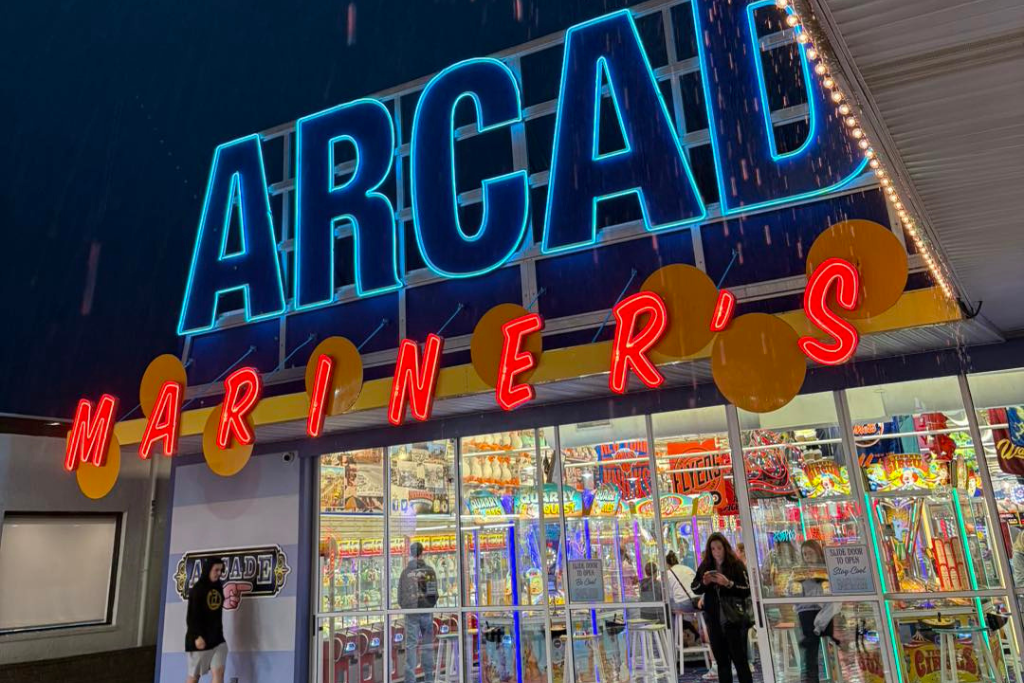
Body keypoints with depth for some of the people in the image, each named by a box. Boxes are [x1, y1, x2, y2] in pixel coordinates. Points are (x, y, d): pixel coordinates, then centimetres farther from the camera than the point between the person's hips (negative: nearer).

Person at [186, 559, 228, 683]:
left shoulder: (218, 587, 8)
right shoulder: (198, 588, -10)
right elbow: (192, 615, -15)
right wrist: (197, 636, -23)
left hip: (217, 637, 5)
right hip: (200, 637, -5)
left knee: (218, 671, -7)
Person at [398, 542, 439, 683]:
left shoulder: (406, 572, -2)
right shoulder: (430, 570, -2)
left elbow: (400, 595, 0)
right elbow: (435, 593, -1)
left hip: (411, 613, 0)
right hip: (427, 612, 0)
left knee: (411, 646, 4)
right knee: (427, 645, 10)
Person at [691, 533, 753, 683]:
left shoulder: (736, 564, -6)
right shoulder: (705, 566, 5)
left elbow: (747, 590, -11)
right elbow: (694, 588, 8)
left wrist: (728, 583, -24)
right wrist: (704, 583, -11)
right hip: (714, 620, 4)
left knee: (739, 659, -1)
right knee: (721, 660, 12)